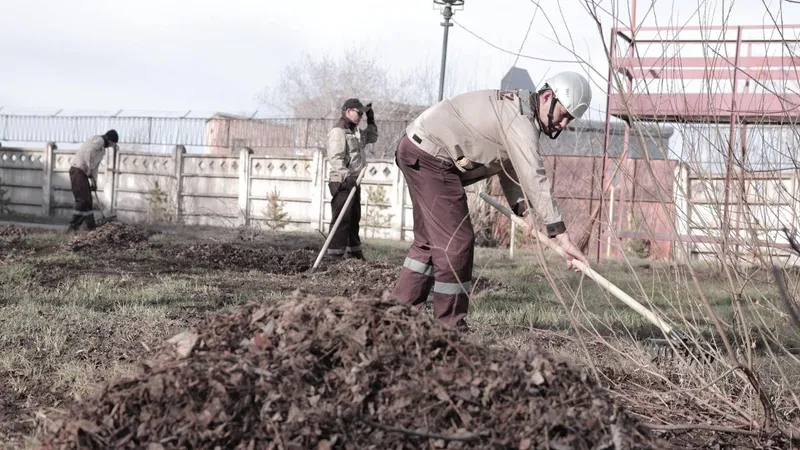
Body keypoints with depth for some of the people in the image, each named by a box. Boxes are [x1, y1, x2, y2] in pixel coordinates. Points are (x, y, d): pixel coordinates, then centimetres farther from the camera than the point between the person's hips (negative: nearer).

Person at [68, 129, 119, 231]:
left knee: (87, 201, 12)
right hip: (78, 170, -10)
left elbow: (95, 166, 24)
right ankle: (74, 226, -12)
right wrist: (89, 169, -21)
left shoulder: (102, 149, 23)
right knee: (82, 200, -12)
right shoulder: (99, 140, -8)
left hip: (83, 173, 10)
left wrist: (94, 181, 17)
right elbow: (89, 151, -27)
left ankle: (91, 226, 16)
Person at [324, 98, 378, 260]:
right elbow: (335, 158, -22)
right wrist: (346, 177, -32)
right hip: (342, 182, -10)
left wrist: (371, 120, 19)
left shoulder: (355, 131, 18)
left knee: (354, 218, 15)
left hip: (353, 181, 10)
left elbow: (372, 138, 33)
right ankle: (334, 253, -10)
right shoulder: (338, 131, -12)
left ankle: (354, 251, 23)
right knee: (342, 218, -12)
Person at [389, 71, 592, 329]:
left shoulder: (518, 109, 12)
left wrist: (523, 208, 0)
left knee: (430, 239, 18)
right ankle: (450, 326, -2)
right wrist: (561, 236, -30)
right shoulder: (520, 121, -21)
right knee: (456, 241, -9)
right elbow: (534, 178, -28)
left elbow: (509, 167, 14)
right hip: (429, 157, -11)